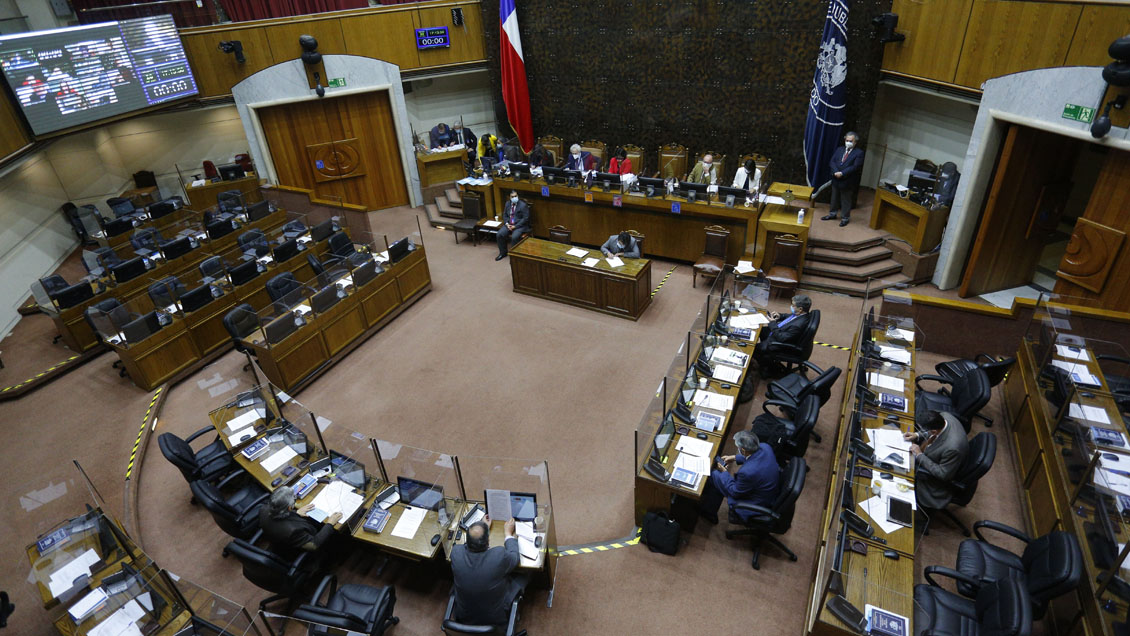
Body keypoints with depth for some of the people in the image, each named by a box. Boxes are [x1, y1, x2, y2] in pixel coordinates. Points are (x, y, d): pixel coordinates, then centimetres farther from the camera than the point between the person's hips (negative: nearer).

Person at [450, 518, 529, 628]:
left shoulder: (456, 552, -25)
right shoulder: (500, 555, -32)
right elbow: (515, 557, -6)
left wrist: (484, 528, 15)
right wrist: (509, 533, 8)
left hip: (463, 617, 2)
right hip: (496, 619, -2)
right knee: (523, 578, 17)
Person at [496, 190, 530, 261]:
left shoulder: (523, 205, -11)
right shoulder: (507, 203, 8)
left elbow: (525, 218, -14)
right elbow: (504, 215, 14)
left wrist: (515, 226, -18)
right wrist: (507, 224, -6)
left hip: (520, 225, -6)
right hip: (509, 224, 6)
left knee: (514, 237, -32)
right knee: (500, 234, -16)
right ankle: (503, 253, 1)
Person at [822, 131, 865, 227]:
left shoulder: (859, 152, -8)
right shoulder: (839, 149, 8)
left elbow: (855, 167, -16)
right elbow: (833, 161, 0)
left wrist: (842, 173, -22)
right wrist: (836, 172, -17)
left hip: (847, 181, -5)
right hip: (836, 179, 5)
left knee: (846, 201, 5)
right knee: (834, 198, 18)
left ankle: (845, 218, 15)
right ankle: (832, 214, 33)